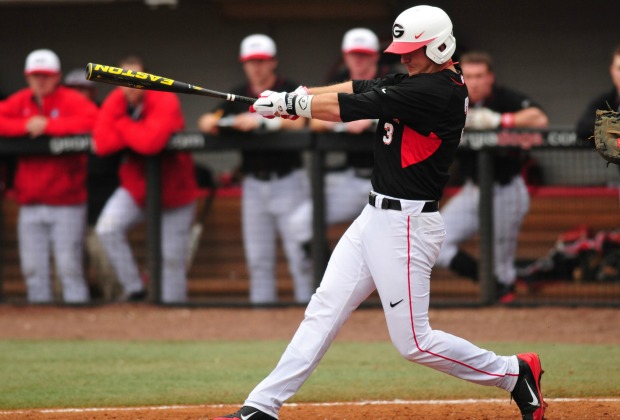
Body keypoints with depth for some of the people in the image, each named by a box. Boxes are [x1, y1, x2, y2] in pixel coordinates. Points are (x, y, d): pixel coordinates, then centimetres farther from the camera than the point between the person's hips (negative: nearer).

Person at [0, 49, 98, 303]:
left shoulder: (71, 101, -3)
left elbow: (91, 120, -20)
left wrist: (48, 125, -18)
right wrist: (26, 126, -13)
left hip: (66, 201, -4)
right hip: (30, 202, 4)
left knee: (69, 264, -7)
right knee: (32, 268, 6)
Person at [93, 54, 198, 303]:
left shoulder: (165, 101, -21)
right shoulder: (114, 102, -6)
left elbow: (151, 142, -37)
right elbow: (102, 144, -19)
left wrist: (122, 125, -20)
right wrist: (138, 132, -26)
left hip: (173, 189, -4)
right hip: (136, 185, 4)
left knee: (172, 257, -1)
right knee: (107, 228, -18)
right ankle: (133, 289, -8)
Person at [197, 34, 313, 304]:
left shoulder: (289, 90, -1)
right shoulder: (239, 95, 14)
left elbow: (296, 122, -18)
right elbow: (209, 121, 9)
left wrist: (260, 121, -25)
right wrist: (209, 122, -15)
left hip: (288, 180, -5)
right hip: (253, 184, 5)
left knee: (299, 251, -9)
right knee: (258, 256, 7)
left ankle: (306, 303, -7)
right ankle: (261, 304, 11)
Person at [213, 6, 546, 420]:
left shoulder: (436, 91, -21)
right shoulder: (422, 78, 8)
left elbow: (354, 107, -19)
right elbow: (363, 88, 11)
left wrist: (288, 104, -8)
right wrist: (297, 97, -2)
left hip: (407, 226, -10)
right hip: (377, 216, 10)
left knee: (414, 342, -4)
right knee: (324, 309, 7)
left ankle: (515, 373, 11)